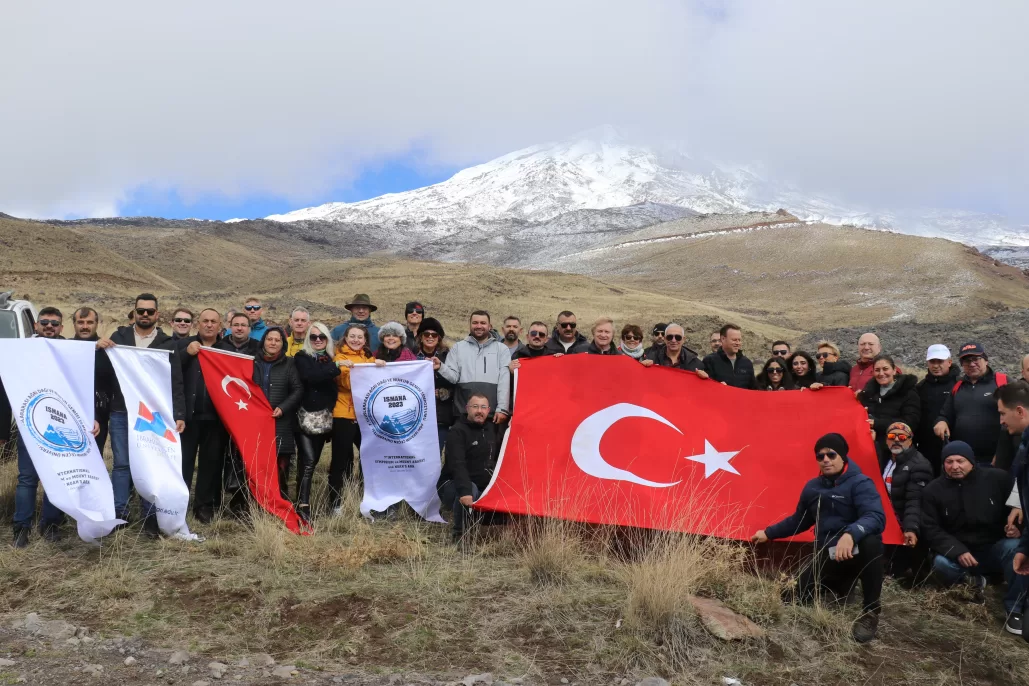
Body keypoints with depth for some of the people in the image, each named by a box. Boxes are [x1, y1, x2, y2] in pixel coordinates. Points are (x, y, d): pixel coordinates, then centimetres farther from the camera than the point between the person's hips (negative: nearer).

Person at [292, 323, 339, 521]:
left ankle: (304, 501, 17)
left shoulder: (331, 359, 14)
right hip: (305, 417, -5)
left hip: (324, 418, 5)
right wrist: (336, 368, -25)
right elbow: (309, 376, -22)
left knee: (312, 461, 9)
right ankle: (303, 505, -18)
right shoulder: (301, 357, -2)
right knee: (308, 461, -15)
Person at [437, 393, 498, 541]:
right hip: (452, 485, -7)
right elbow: (458, 465, -31)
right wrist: (465, 490, -44)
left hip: (483, 488, 7)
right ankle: (459, 533, -22)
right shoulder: (458, 432, -15)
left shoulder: (492, 428, 9)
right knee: (470, 490, -38)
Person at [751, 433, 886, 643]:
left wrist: (851, 534, -49)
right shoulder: (813, 488, 7)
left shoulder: (860, 484, -12)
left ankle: (870, 612, -22)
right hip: (827, 556, 6)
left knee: (870, 542, -40)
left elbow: (876, 517, -30)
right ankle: (843, 583, 29)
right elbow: (798, 520, 22)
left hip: (857, 551, -6)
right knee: (801, 596, -2)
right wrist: (769, 533, 24)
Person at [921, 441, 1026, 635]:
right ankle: (971, 581, 3)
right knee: (941, 565, -33)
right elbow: (930, 529, -7)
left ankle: (1014, 609, -18)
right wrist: (957, 551, -21)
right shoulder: (933, 490, -3)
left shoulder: (998, 478, -5)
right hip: (956, 553, 0)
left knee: (1017, 548, -33)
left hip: (995, 548, 0)